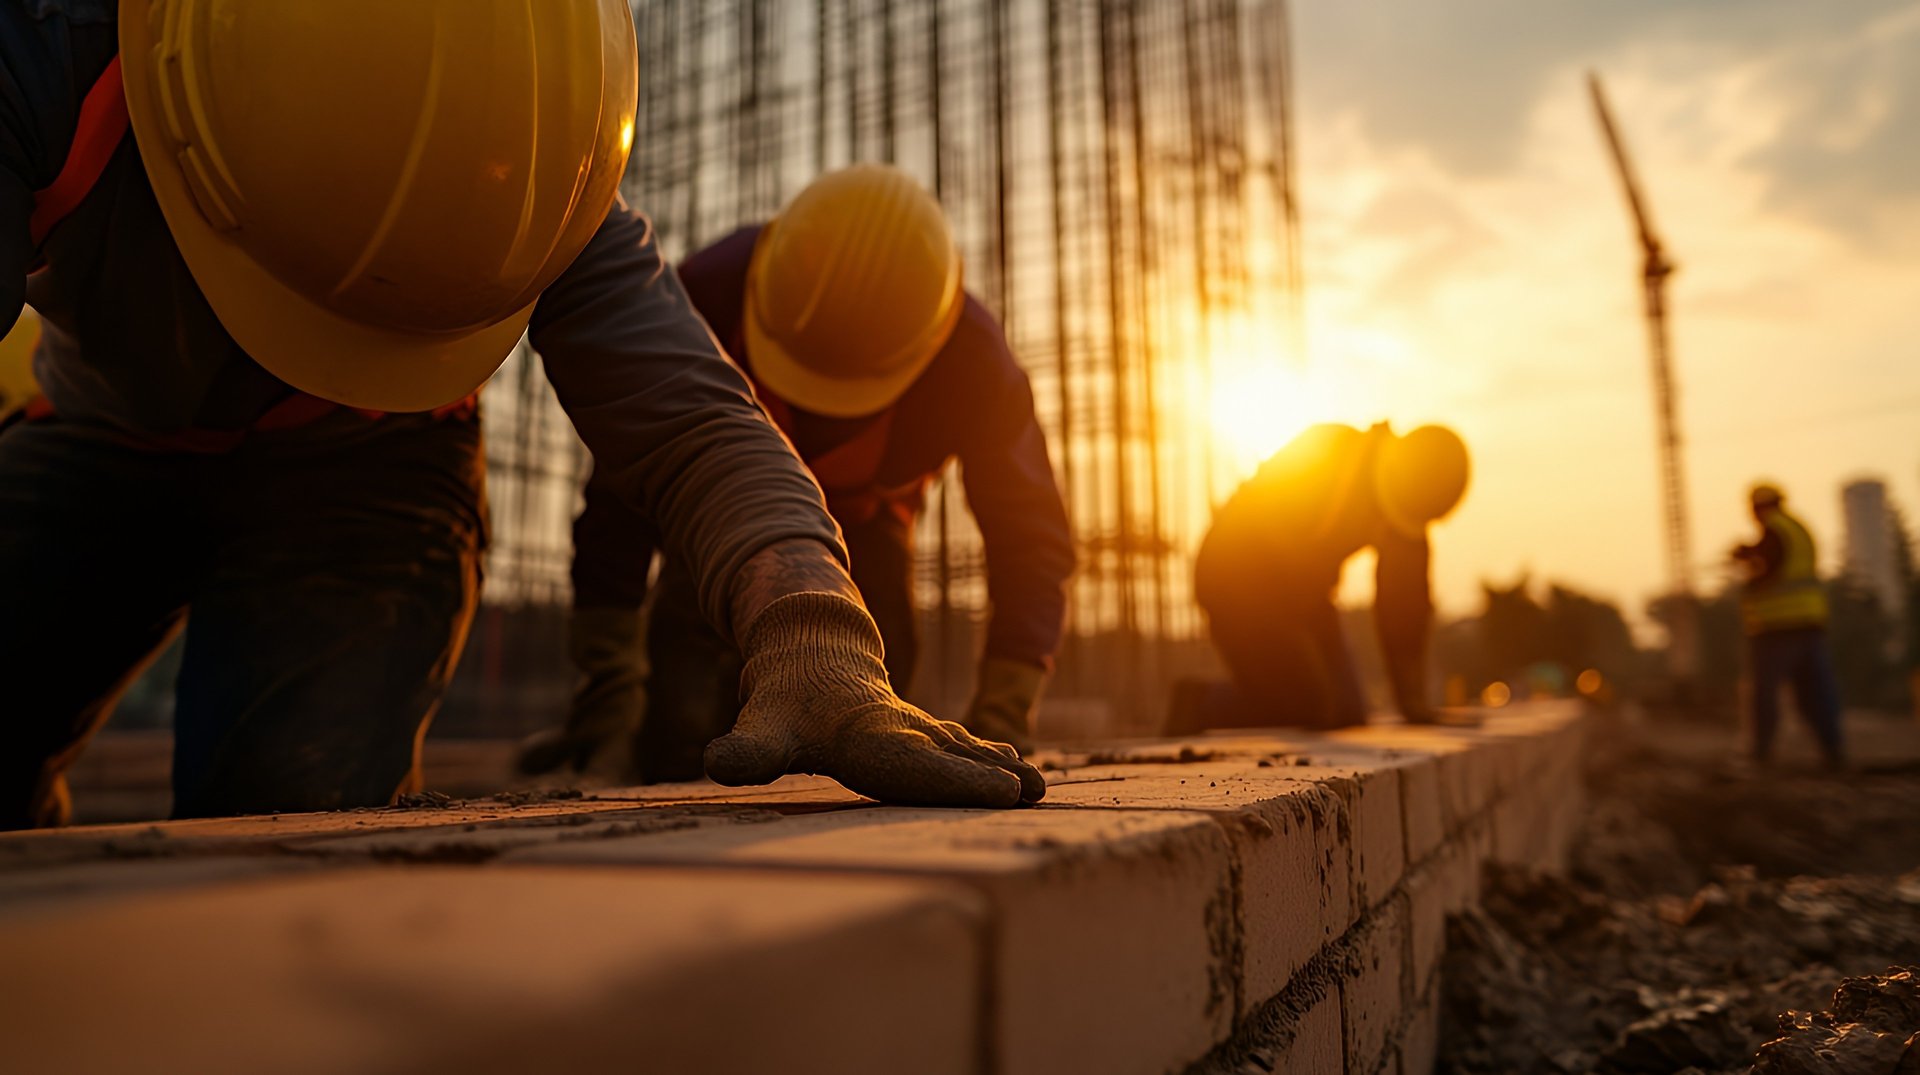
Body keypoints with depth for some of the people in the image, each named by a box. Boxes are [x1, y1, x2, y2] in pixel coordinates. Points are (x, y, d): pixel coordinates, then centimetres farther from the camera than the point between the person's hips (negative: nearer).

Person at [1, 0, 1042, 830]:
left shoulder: (540, 182, -28)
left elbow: (691, 430, -34)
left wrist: (816, 649, -53)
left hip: (362, 466, -1)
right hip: (97, 438, 2)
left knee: (293, 795, -23)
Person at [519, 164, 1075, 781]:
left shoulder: (973, 360, -34)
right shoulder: (705, 296, -36)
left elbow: (1029, 533, -25)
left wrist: (1001, 709, -34)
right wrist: (608, 673, -31)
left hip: (861, 521, 1)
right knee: (680, 749, -14)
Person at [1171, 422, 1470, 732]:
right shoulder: (1325, 450, -23)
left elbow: (1405, 605, 0)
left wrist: (1412, 696, -6)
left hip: (1303, 594, 8)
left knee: (1348, 714, 0)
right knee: (1309, 709, -16)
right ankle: (1201, 703, 1)